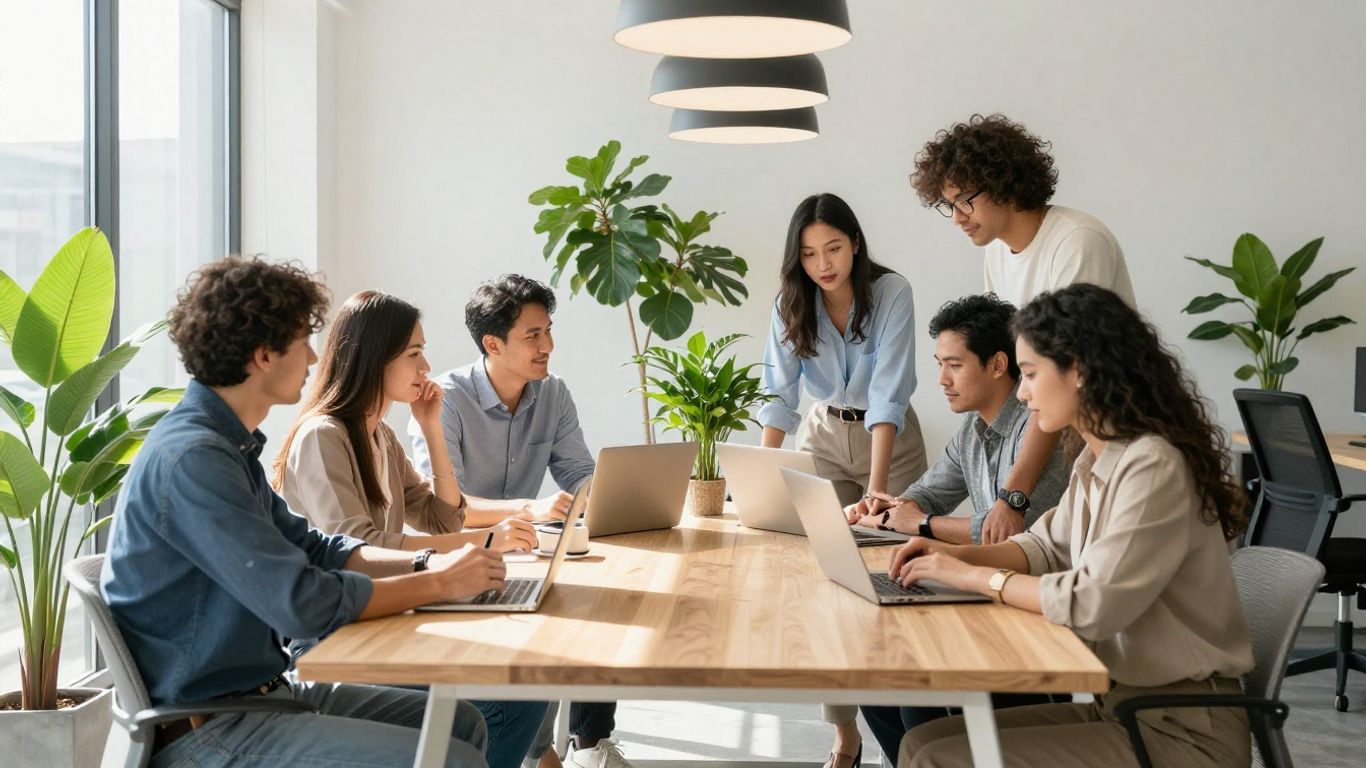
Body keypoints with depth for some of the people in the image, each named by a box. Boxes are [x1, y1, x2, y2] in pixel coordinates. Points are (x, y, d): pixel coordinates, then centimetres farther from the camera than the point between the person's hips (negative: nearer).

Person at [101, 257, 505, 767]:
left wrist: (426, 563, 1)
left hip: (257, 691, 10)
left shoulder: (227, 444, 10)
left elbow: (310, 548, 16)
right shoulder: (190, 458, -22)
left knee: (461, 723, 11)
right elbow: (303, 603, -26)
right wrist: (439, 584, -15)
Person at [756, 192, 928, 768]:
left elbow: (888, 393, -28)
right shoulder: (790, 304, -10)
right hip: (823, 437, 3)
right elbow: (779, 395, -14)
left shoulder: (891, 293, -20)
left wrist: (876, 487, -36)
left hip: (888, 438, -2)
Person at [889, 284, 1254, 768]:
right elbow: (1048, 548, 20)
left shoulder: (1153, 467, -22)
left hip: (1179, 727, -9)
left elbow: (1094, 603, -27)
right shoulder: (1096, 462, 8)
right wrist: (958, 554, 2)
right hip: (1119, 701, 9)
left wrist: (976, 577, -15)